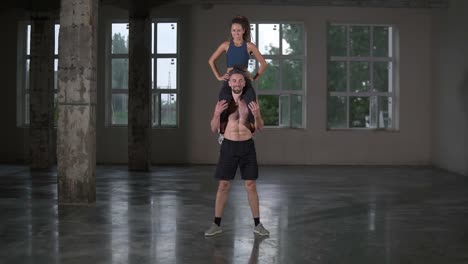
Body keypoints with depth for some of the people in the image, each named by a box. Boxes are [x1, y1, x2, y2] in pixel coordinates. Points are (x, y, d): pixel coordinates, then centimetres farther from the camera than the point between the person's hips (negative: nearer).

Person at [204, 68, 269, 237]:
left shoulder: (251, 101, 0)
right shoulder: (222, 101, -1)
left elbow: (260, 128, 1)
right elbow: (214, 129, -1)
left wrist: (257, 115, -20)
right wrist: (217, 113, -20)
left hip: (247, 146, 0)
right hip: (229, 146, 0)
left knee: (251, 186, 3)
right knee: (223, 186, 3)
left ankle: (257, 224, 13)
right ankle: (217, 224, 13)